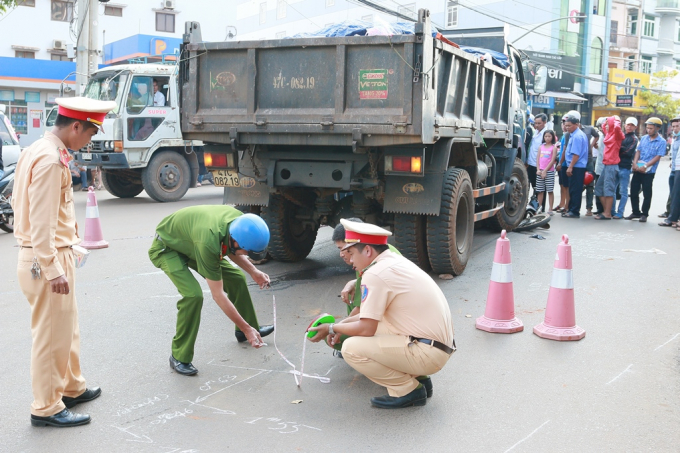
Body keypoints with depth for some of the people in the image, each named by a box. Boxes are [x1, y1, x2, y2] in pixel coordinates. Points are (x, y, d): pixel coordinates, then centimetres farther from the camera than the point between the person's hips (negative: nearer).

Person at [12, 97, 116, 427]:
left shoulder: (39, 150, 11)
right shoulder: (50, 159, -20)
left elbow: (30, 207, 17)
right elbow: (42, 222, -24)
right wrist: (53, 269, -23)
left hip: (47, 255, 10)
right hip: (47, 259, -10)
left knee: (66, 328, 21)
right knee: (51, 335, 1)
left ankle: (71, 388, 36)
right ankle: (46, 408, 13)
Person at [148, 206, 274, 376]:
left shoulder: (240, 220, -23)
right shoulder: (208, 242, -44)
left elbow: (229, 249, 4)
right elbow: (218, 295, -34)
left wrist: (253, 271, -6)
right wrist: (246, 328, -28)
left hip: (189, 242, 8)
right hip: (166, 248, -7)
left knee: (236, 277, 4)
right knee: (193, 295, -26)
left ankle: (248, 330, 26)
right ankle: (179, 357, -9)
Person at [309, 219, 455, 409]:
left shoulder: (375, 274, -16)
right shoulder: (397, 262, 12)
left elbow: (366, 329, -14)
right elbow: (374, 314, 23)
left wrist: (333, 328, 2)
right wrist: (344, 323, 17)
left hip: (427, 354, -10)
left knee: (352, 348, -13)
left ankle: (408, 390, -2)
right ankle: (417, 377, 18)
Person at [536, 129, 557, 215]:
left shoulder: (554, 147, 0)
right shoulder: (541, 147, 13)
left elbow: (552, 160, -6)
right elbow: (538, 159, 10)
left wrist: (545, 170, -11)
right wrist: (538, 169, -3)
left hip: (549, 171, -4)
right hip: (540, 171, 4)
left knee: (550, 191, -2)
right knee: (540, 191, 5)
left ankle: (550, 209, -1)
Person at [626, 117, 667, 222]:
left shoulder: (661, 142, -4)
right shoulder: (643, 138, 10)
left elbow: (657, 157, -10)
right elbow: (638, 151, 9)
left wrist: (645, 166, -18)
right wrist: (635, 163, -7)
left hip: (649, 171, -5)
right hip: (638, 169, 5)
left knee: (647, 194, 1)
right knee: (633, 192, 6)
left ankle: (644, 214, 13)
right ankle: (636, 212, 19)